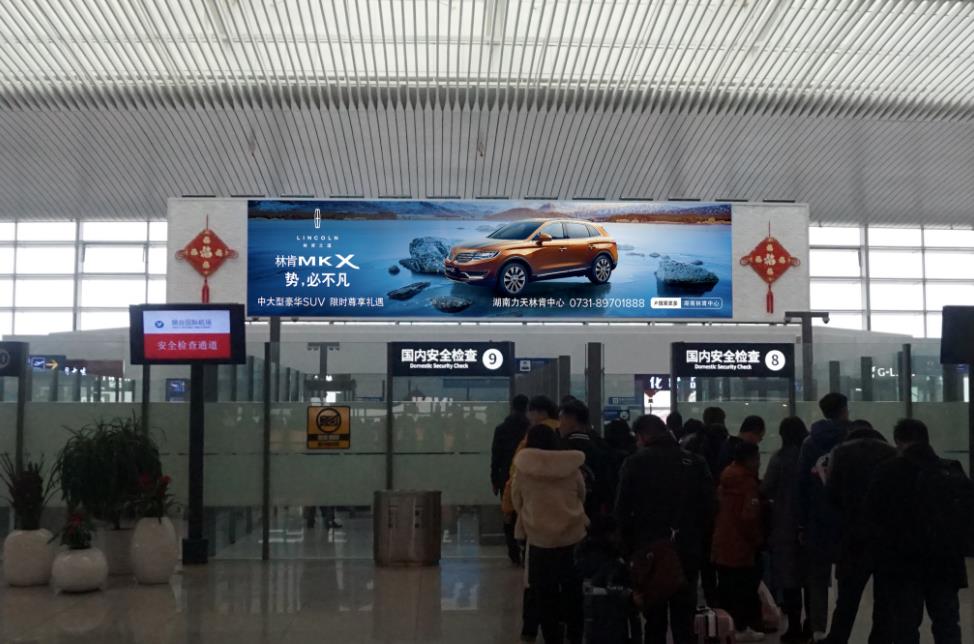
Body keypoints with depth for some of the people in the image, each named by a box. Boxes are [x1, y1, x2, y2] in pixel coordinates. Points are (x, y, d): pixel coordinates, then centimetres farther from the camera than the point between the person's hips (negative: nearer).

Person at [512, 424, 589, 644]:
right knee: (573, 590, 14)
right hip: (573, 535, 2)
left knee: (545, 594, 8)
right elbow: (582, 495, 12)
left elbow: (517, 502, 5)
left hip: (539, 537, -2)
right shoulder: (572, 467, -3)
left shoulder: (522, 470, -7)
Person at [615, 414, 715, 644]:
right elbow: (708, 510, 1)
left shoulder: (635, 463, -5)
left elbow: (622, 511, -7)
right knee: (684, 620, 7)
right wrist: (701, 546, 5)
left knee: (654, 619, 9)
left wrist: (628, 547, 2)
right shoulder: (695, 462, 3)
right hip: (687, 551, 2)